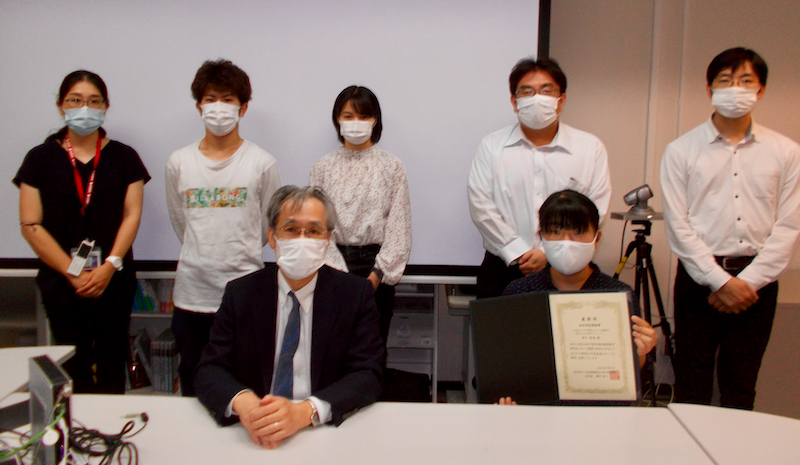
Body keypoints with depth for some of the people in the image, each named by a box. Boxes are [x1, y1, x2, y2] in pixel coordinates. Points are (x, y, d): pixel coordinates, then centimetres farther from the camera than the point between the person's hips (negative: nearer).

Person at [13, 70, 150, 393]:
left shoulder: (124, 157, 7)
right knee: (74, 369, 3)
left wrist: (110, 265, -12)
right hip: (61, 283, 0)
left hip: (114, 282, 0)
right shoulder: (41, 158, 5)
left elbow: (132, 215, 0)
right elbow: (31, 225, -1)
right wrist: (72, 273, -8)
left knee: (111, 368, 4)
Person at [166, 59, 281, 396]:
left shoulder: (262, 163, -3)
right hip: (191, 293, 3)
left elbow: (268, 227, 7)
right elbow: (180, 223, 15)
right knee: (192, 385, 15)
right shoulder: (179, 163, 4)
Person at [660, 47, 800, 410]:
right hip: (699, 277, -1)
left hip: (757, 280, 2)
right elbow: (678, 225, -5)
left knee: (741, 383, 11)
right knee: (692, 382, 5)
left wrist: (747, 281, -9)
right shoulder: (681, 151, 1)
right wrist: (720, 280, -11)